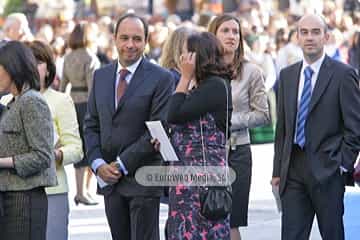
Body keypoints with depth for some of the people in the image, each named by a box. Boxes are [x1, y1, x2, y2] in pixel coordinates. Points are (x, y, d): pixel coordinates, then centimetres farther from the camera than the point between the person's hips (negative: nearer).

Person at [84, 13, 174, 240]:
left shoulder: (161, 78, -6)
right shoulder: (101, 76, 12)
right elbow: (92, 125, 13)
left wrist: (122, 164, -13)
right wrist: (98, 163, -3)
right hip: (109, 179, 5)